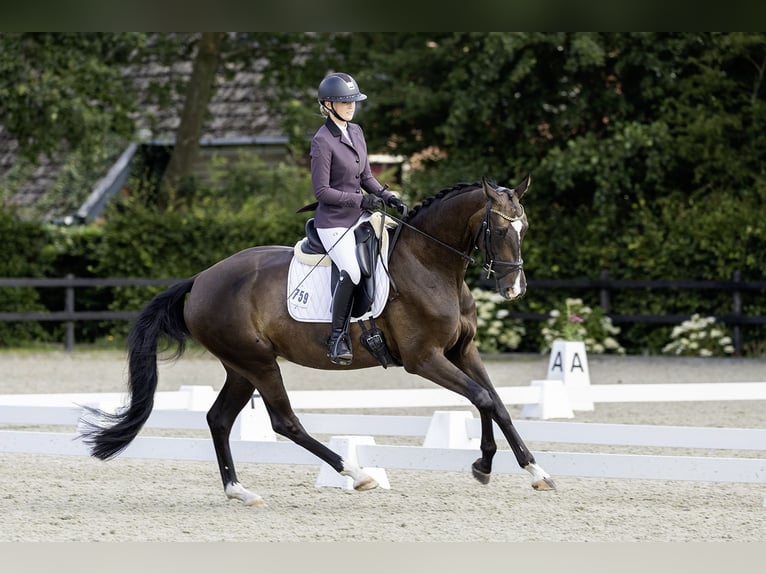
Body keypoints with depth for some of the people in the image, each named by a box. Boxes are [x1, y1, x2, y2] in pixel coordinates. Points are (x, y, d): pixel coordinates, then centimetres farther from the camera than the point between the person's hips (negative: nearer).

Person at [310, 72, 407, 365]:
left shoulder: (356, 132, 9)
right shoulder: (322, 141, -14)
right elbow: (322, 191, -15)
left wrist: (388, 197, 1)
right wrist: (360, 200, -21)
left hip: (359, 216, 8)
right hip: (333, 221, -8)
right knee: (351, 273, -26)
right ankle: (338, 337, -13)